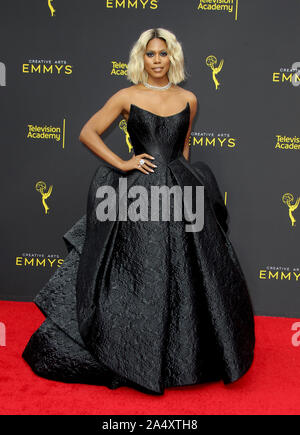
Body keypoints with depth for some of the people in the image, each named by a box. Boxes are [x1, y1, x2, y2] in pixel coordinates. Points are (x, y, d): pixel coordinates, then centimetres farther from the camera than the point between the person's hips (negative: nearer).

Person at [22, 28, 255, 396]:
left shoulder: (188, 99, 11)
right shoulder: (127, 96, 3)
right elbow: (87, 133, 2)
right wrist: (122, 164, -6)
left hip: (180, 190, 3)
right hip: (139, 193, -3)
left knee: (186, 275, 6)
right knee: (138, 278, 2)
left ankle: (186, 357, 27)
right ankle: (137, 361, 21)